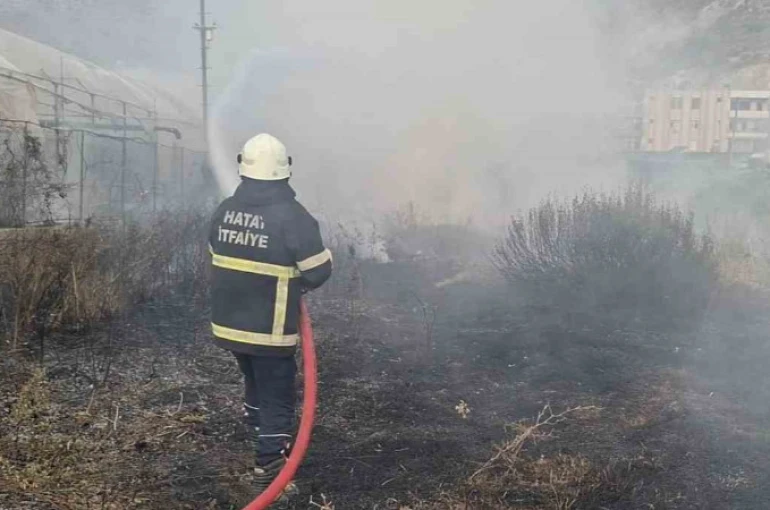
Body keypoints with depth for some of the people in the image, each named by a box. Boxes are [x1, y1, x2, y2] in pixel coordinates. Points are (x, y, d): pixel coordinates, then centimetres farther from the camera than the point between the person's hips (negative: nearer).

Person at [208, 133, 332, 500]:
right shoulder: (293, 216, -18)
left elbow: (221, 257, 11)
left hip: (229, 323, 7)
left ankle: (265, 452, 46)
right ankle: (270, 473, 11)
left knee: (256, 388, 27)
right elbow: (318, 272, -15)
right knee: (276, 398, 7)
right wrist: (293, 283, 6)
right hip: (270, 329, -6)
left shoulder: (224, 210, 0)